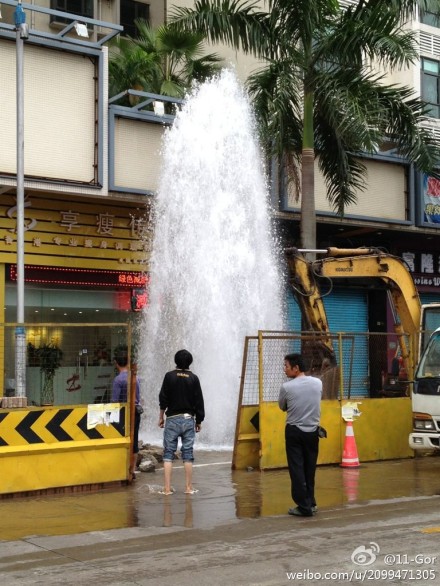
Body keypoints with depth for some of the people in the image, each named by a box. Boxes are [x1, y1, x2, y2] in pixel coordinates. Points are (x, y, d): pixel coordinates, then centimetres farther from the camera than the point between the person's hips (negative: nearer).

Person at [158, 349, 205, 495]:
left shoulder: (169, 376, -4)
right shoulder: (193, 378, -1)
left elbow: (163, 399, -2)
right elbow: (199, 401, 1)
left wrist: (161, 417, 10)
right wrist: (199, 421, 11)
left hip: (172, 419, -1)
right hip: (188, 419, 1)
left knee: (168, 453, 2)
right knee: (188, 454, 5)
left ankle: (167, 488, -3)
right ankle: (188, 487, 8)